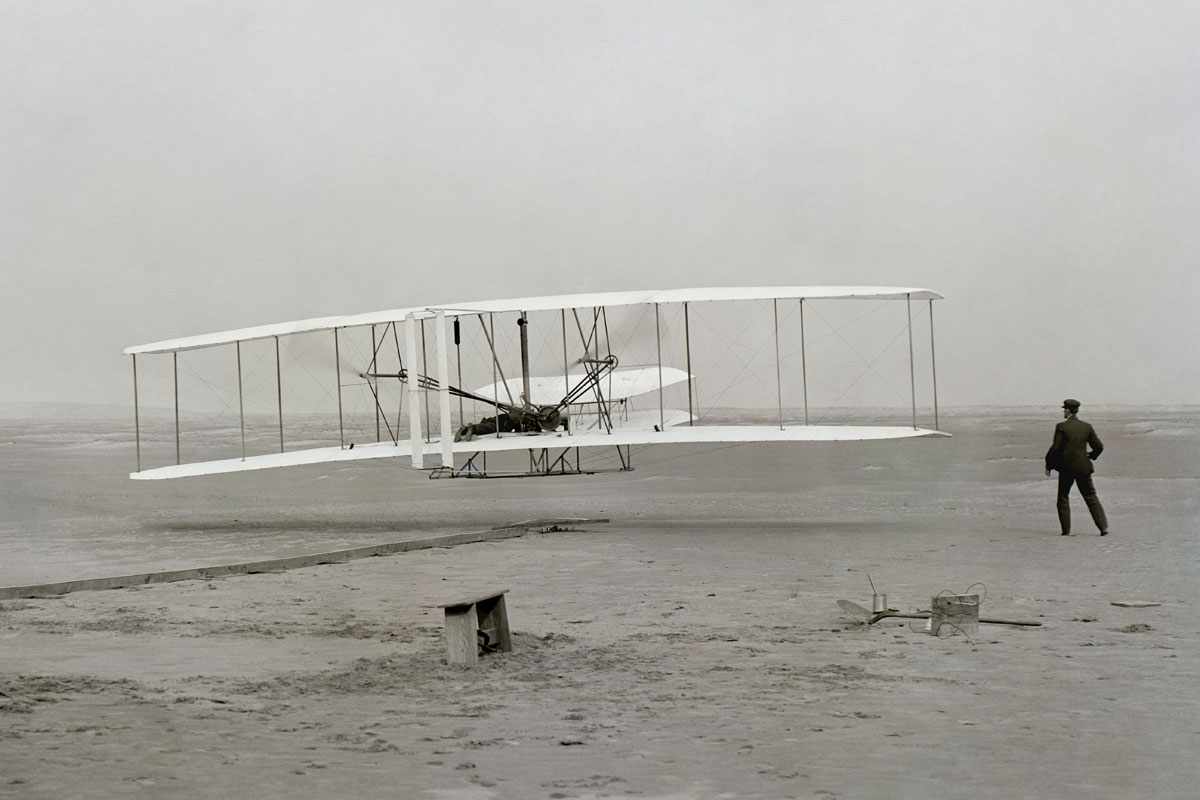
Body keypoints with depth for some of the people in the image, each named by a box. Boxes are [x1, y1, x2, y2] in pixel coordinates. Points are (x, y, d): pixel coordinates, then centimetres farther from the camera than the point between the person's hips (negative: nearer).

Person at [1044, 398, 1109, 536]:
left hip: (1066, 467, -3)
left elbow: (1055, 448, -12)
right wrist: (1091, 456, 24)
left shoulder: (1061, 427, -10)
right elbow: (1099, 446, 4)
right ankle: (1103, 527, 0)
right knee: (1091, 497, 9)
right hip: (1083, 468, 3)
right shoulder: (1087, 427, 2)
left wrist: (1048, 465, -1)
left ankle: (1066, 530, 9)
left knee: (1063, 498, 11)